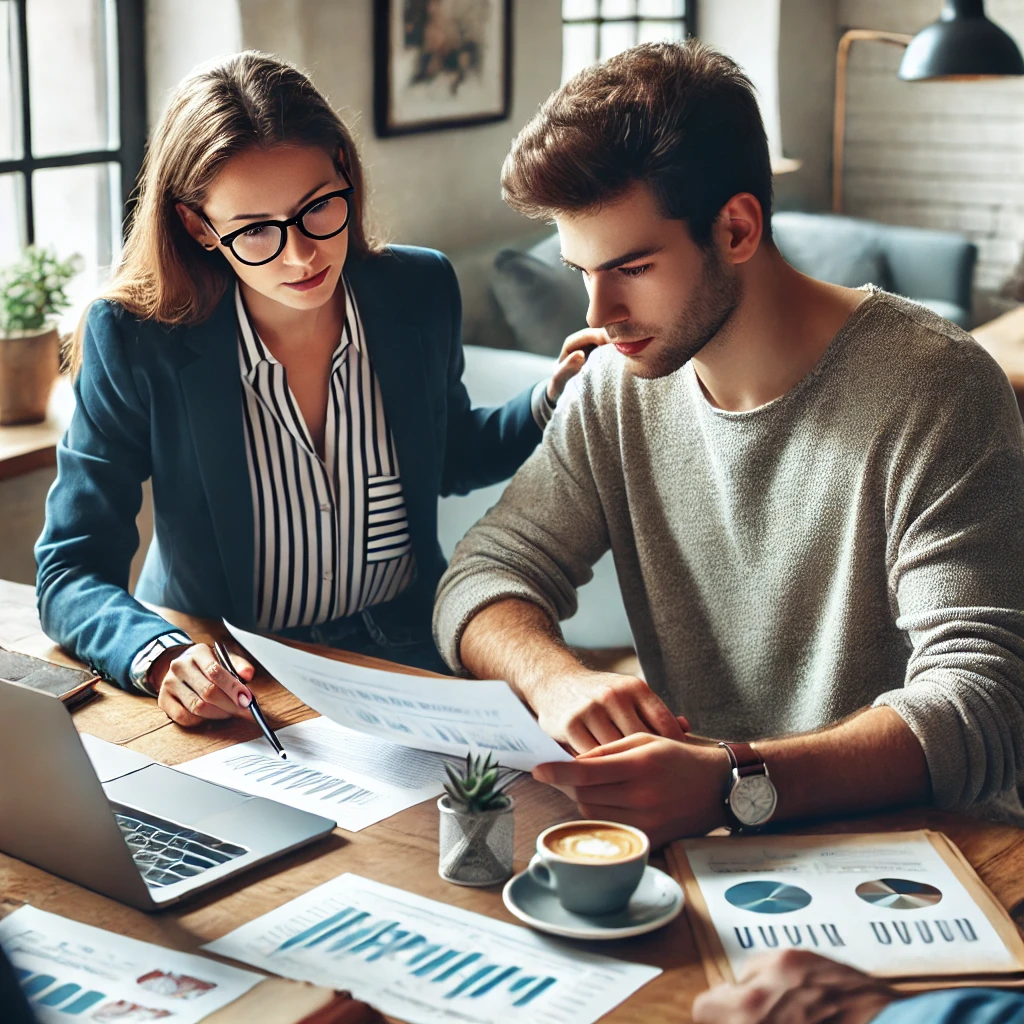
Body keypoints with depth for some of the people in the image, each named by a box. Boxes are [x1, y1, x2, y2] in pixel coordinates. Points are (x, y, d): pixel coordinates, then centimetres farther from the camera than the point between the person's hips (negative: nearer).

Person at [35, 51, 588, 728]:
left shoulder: (422, 292, -3)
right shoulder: (135, 341, -14)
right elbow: (71, 575, -12)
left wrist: (555, 402, -2)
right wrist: (163, 658, -33)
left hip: (405, 655, 1)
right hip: (225, 686, 0)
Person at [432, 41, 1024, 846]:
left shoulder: (934, 389, -14)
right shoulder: (620, 385, 4)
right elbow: (486, 574, 6)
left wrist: (736, 782, -38)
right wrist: (557, 679, -19)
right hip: (698, 836, 7)